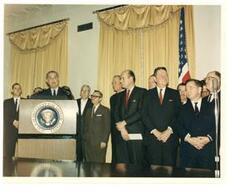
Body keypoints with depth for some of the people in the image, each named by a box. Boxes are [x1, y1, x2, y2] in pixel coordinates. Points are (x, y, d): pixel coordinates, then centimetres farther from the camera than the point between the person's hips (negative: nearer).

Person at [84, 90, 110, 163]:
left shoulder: (105, 110, -1)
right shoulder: (88, 110, 17)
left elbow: (107, 127, -7)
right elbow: (86, 126, 17)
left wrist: (104, 141, -13)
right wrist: (85, 139, 8)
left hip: (100, 143, -5)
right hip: (88, 142, 5)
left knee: (99, 163, -3)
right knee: (89, 162, 6)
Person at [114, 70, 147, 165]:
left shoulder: (142, 92, 1)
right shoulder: (121, 95, 20)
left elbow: (141, 112, -10)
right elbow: (116, 113, 11)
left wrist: (124, 122, -10)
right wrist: (122, 128, -5)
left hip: (136, 135, -5)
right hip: (121, 135, 5)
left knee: (136, 164, -3)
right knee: (122, 164, 3)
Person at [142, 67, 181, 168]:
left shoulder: (174, 94, 10)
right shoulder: (149, 94, 9)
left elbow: (178, 114, 2)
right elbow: (144, 115, 2)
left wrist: (169, 130, -9)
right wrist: (155, 131, -9)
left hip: (170, 137, 0)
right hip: (152, 137, 0)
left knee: (169, 167, 0)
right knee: (154, 167, 2)